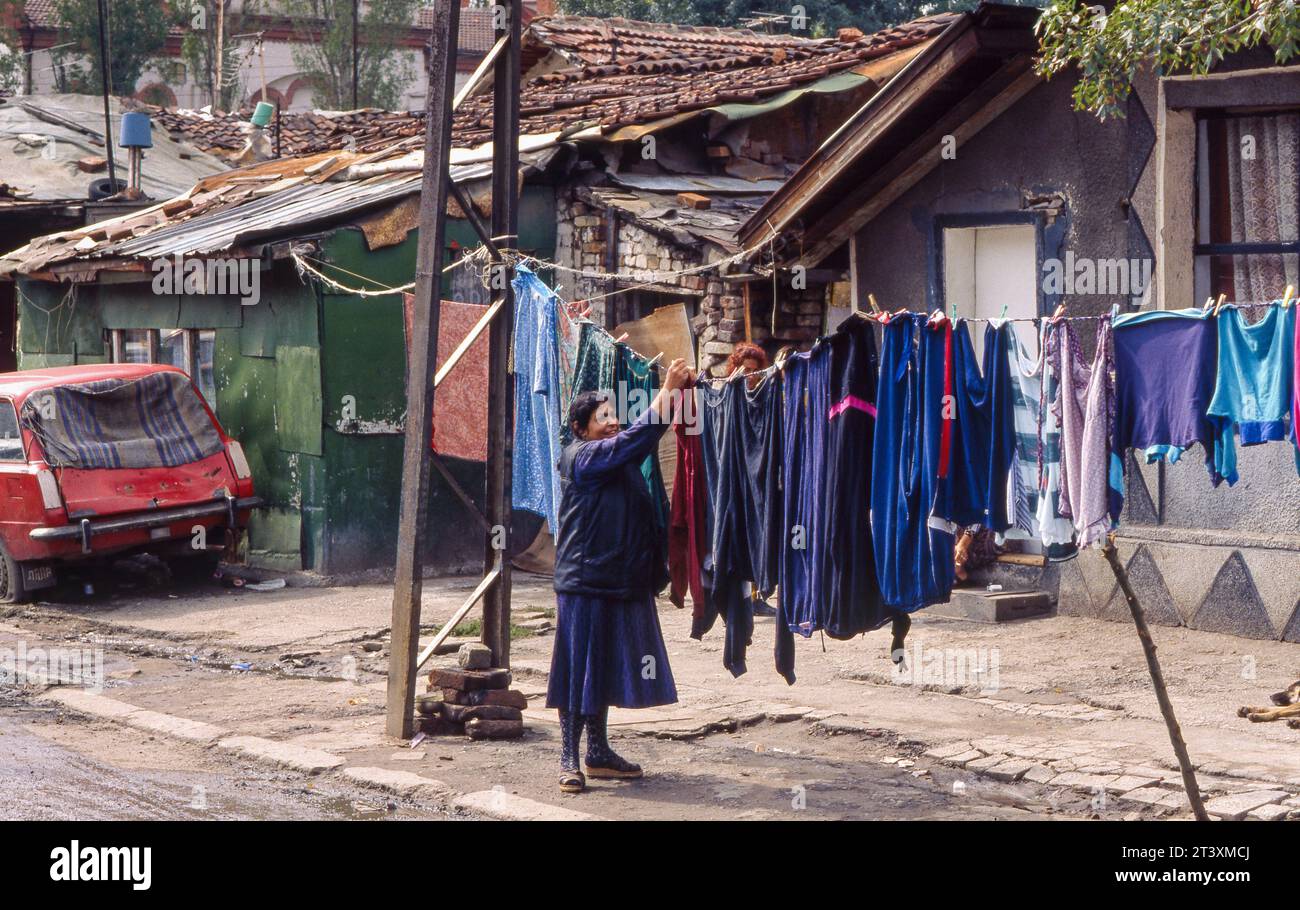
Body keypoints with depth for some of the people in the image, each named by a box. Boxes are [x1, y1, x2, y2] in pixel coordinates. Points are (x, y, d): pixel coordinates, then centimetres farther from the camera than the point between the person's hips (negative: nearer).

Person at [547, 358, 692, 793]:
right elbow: (635, 439, -21)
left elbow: (650, 434, 10)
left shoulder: (618, 459, 14)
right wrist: (667, 389, -21)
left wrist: (674, 392, -5)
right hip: (585, 582, -8)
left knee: (604, 669, 14)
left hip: (619, 581, 8)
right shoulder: (581, 457, -11)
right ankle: (569, 761, 0)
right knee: (579, 670, -4)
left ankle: (598, 753, 21)